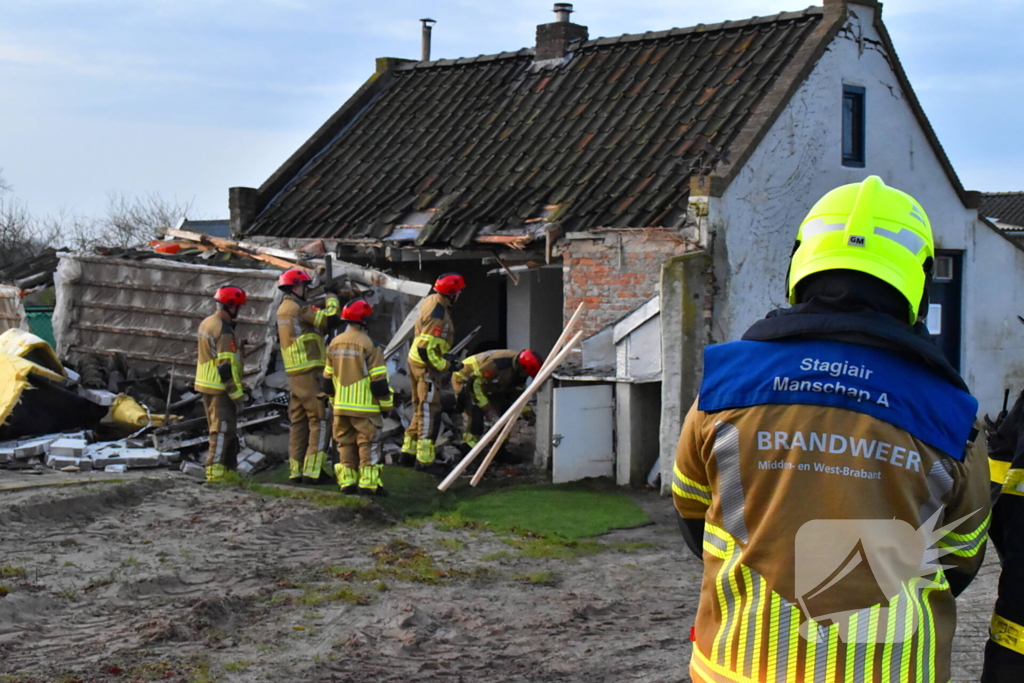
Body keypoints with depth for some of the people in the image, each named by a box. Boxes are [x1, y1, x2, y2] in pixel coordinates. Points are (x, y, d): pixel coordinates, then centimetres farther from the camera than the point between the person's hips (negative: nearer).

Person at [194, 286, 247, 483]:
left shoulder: (206, 324, 11)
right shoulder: (224, 331, -19)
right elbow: (227, 366, -22)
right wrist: (237, 393, -17)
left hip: (205, 385, 10)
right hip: (220, 388, -10)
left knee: (218, 429, 16)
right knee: (223, 430, -6)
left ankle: (228, 468, 23)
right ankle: (215, 472, -6)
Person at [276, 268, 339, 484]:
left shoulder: (283, 309, 16)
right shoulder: (300, 308, -13)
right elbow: (329, 318, -16)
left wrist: (323, 304, 8)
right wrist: (332, 298, 1)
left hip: (294, 374, 9)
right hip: (310, 373, -9)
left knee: (299, 422, 11)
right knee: (319, 420, -5)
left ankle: (295, 470, 13)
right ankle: (313, 471, -9)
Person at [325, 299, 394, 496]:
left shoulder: (334, 343, 7)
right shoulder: (368, 344, -13)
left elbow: (328, 378, 14)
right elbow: (379, 380, -13)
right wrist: (386, 405, -4)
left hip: (341, 406, 6)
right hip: (364, 406, -6)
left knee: (345, 443, 12)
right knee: (368, 443, -1)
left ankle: (347, 481, 12)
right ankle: (369, 483, -4)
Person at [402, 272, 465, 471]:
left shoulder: (432, 300, 3)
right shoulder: (438, 317, -27)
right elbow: (426, 349, -28)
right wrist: (445, 365, -18)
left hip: (415, 360, 10)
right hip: (426, 366, -10)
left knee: (421, 408, 21)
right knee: (430, 412, -4)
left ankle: (409, 450, 31)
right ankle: (424, 459, -1)